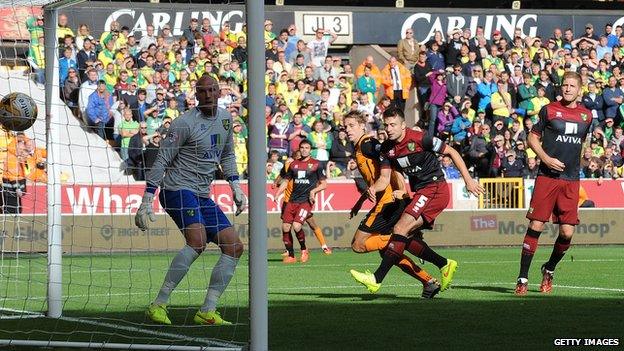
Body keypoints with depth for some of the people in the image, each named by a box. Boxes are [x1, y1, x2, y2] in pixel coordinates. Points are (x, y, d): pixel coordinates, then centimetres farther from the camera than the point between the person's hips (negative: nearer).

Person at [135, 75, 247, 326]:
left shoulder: (225, 119, 11)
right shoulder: (185, 123, -12)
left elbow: (227, 155, 28)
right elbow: (162, 160, -11)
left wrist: (235, 187, 18)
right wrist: (147, 201, -14)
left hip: (203, 197, 8)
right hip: (178, 190, -8)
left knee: (234, 246, 1)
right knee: (198, 240, -30)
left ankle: (207, 311, 2)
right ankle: (158, 305, -27)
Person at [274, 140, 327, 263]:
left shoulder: (316, 164, 3)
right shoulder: (294, 164, 14)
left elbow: (324, 184, 5)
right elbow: (286, 181, 20)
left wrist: (314, 190, -12)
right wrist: (277, 193, 5)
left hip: (306, 200, -5)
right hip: (292, 200, 5)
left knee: (296, 226, -21)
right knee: (285, 227, -5)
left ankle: (304, 250, 5)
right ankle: (291, 256, 8)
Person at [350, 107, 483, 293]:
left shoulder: (420, 138, -15)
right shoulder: (387, 148, 5)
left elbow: (452, 152, -7)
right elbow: (385, 177, 5)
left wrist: (468, 180, -8)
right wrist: (373, 188, -19)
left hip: (435, 189, -9)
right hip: (420, 193, 9)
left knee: (401, 229, -19)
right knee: (406, 237, 1)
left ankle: (377, 279, -25)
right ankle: (445, 265, 15)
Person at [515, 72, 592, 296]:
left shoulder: (586, 115, 11)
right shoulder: (549, 110, 0)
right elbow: (533, 138, 4)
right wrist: (546, 159, -11)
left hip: (571, 181, 3)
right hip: (547, 177, -3)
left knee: (567, 232, -3)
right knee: (536, 226, -8)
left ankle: (549, 269, 24)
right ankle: (522, 278, -1)